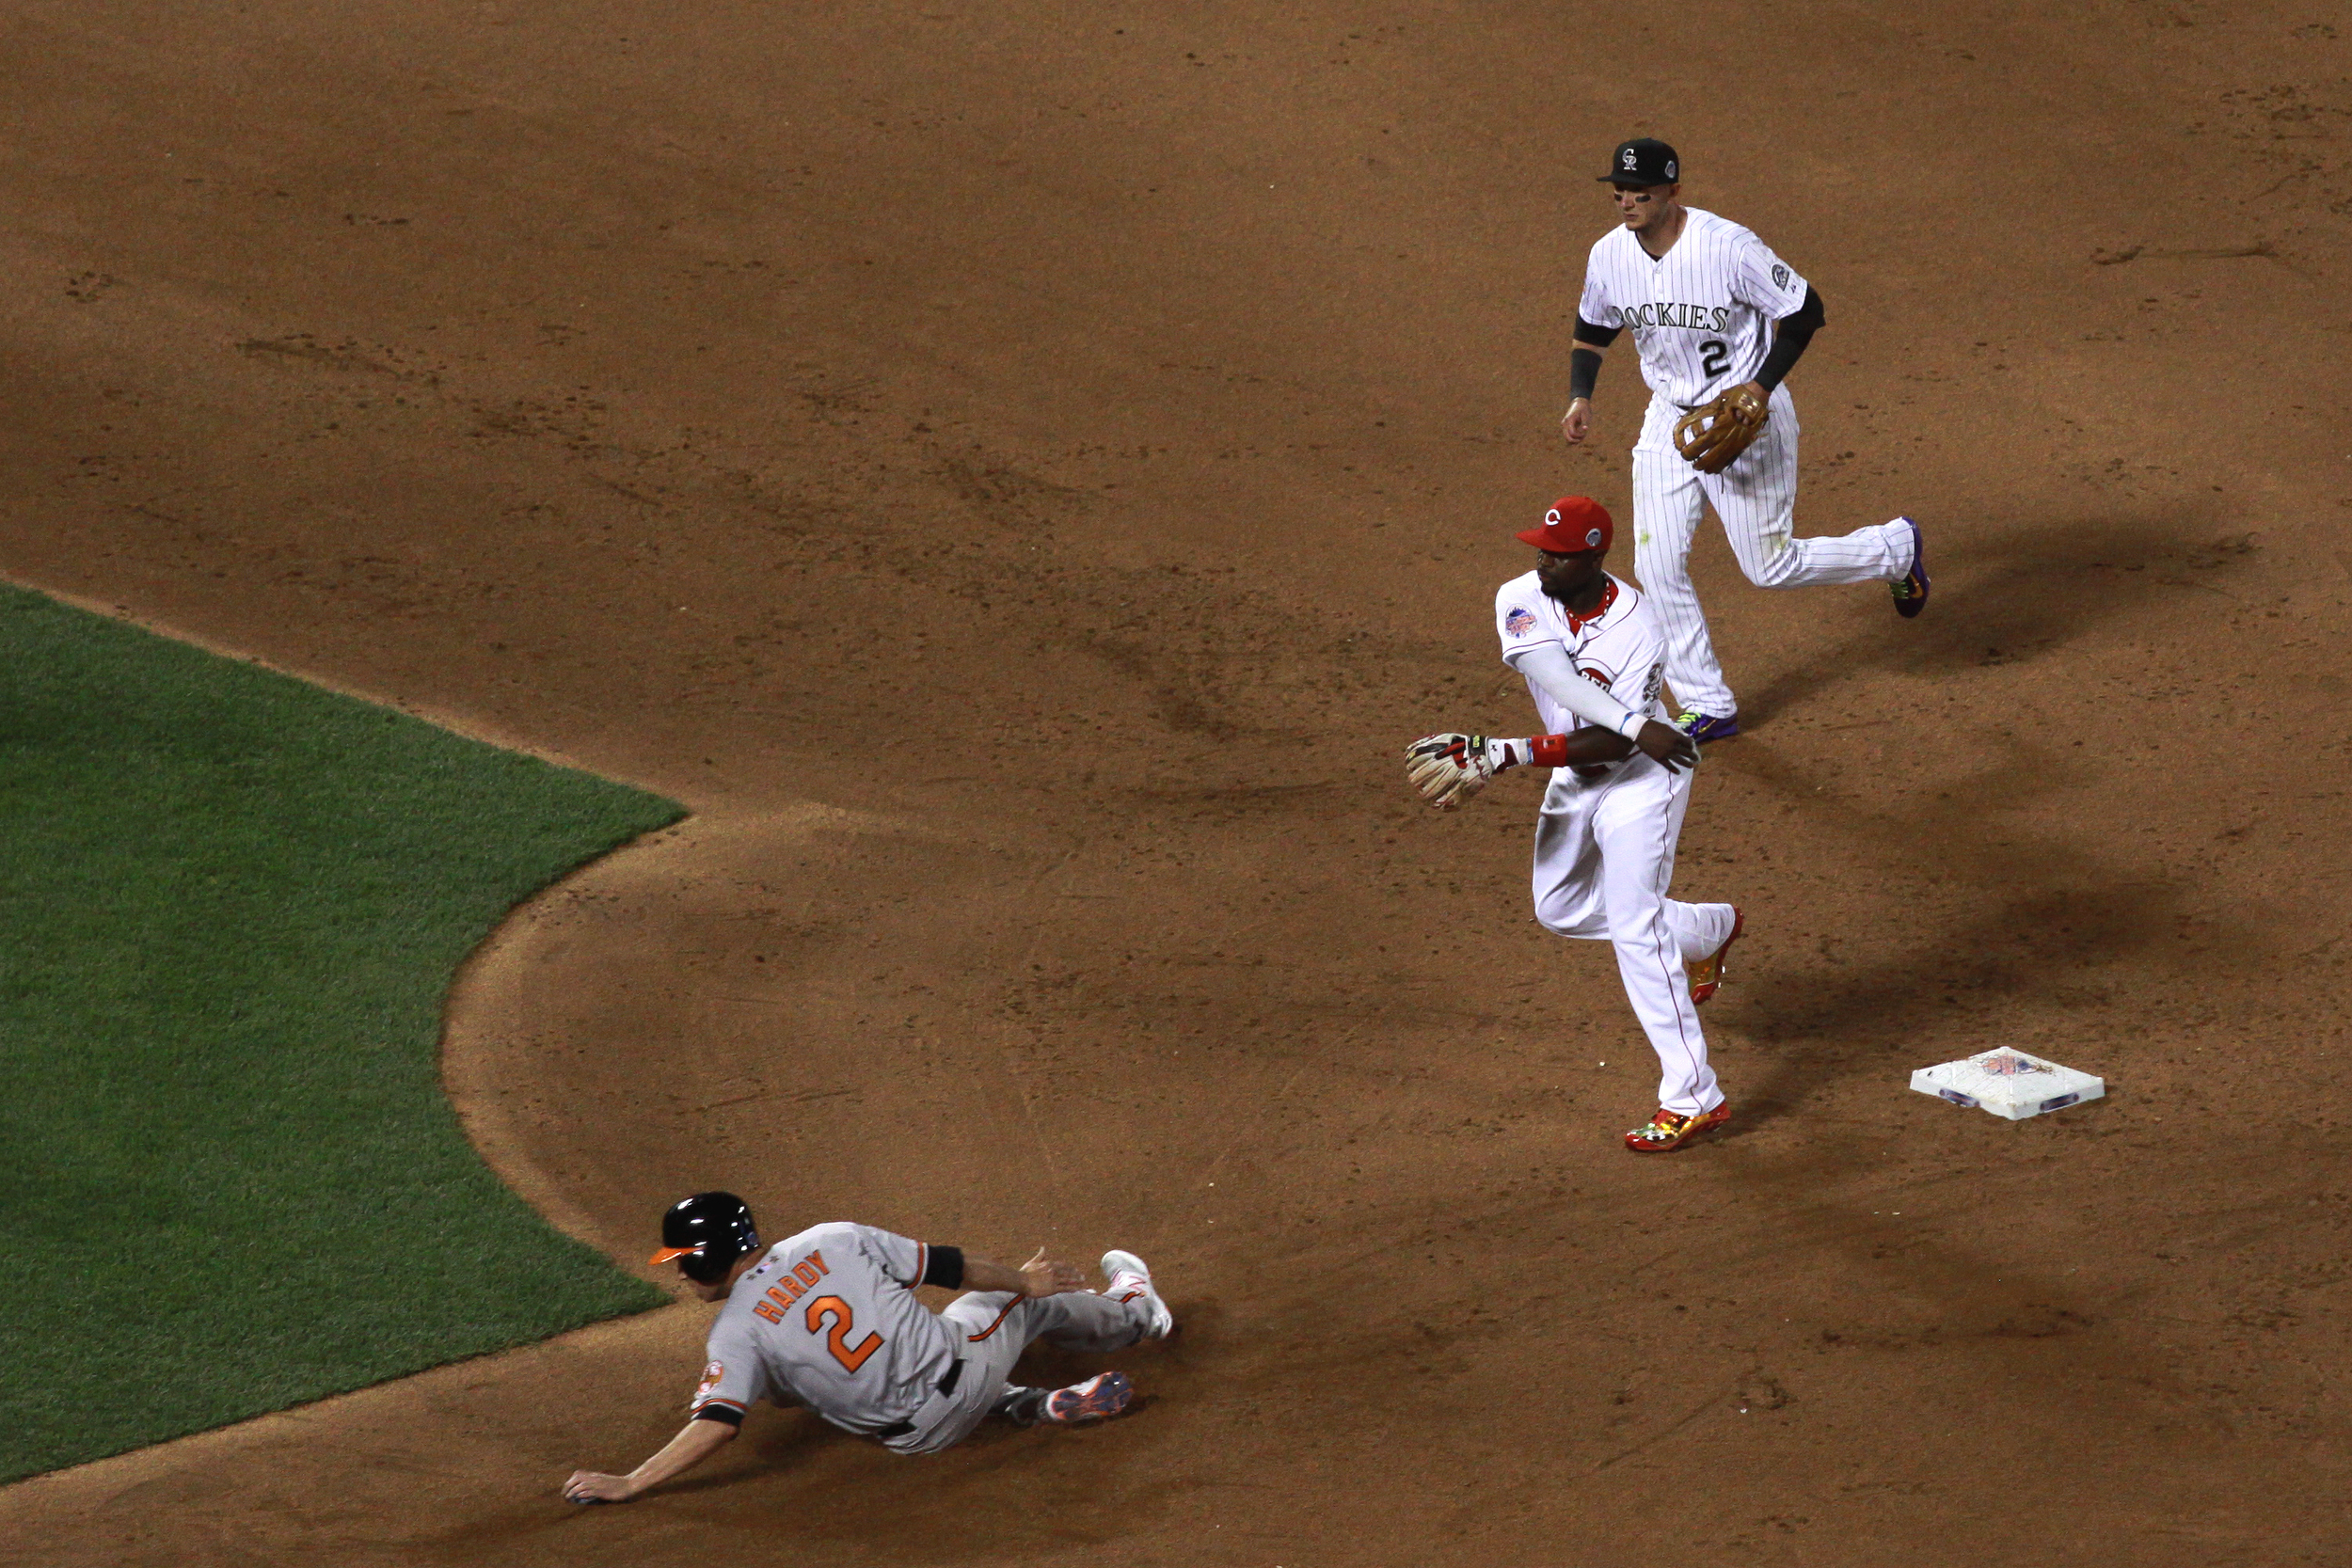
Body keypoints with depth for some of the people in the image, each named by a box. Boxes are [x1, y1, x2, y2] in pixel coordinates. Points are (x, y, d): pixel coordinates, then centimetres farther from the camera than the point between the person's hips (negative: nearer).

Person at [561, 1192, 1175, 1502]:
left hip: (922, 1433, -2)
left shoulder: (737, 1330, -14)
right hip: (968, 1363, 2)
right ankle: (1131, 1310, 60)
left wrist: (627, 1483, -23)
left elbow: (717, 1425, -25)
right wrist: (1018, 1279, 18)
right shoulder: (834, 1240, -7)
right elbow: (949, 1265, 2)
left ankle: (1029, 1405, 15)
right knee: (1027, 1300, 34)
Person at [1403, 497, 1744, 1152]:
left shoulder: (1637, 631, -29)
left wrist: (1500, 754, -39)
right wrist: (1636, 725, -44)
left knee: (1637, 930, -18)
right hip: (1573, 778, 8)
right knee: (1562, 911, 21)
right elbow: (1556, 678, -32)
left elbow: (1605, 746, -32)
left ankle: (1692, 1097, -16)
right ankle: (1714, 929, 44)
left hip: (1639, 777, -8)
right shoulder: (1522, 599, -15)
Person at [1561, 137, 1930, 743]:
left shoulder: (1729, 247, -25)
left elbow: (1806, 312, -15)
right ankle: (1707, 708, 10)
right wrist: (1580, 396, -4)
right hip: (1670, 419, 5)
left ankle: (1896, 548, 30)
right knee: (1657, 567, -3)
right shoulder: (1609, 255, -7)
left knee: (1772, 568, 2)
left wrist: (1760, 389, -23)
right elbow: (1594, 329, 12)